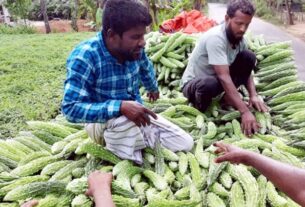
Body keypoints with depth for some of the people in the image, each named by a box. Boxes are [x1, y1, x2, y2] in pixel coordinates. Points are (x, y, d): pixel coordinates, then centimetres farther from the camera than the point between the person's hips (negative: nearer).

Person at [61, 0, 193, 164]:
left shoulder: (134, 48, -12)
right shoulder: (83, 58, -29)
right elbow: (71, 108, -35)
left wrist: (153, 89, 34)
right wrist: (120, 107, -44)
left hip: (136, 117, 5)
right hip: (101, 123, -5)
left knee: (185, 144, -3)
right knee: (123, 120, -40)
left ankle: (139, 136, 15)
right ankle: (125, 161, -12)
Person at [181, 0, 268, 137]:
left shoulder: (239, 37, -7)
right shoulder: (215, 38, -31)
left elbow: (246, 69, -1)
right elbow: (224, 77, -37)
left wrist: (253, 95, -19)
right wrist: (245, 111, -41)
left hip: (217, 80, 7)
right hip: (193, 83, -7)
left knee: (249, 57, -11)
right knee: (210, 84, -42)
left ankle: (228, 97, 2)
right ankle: (200, 109, -9)